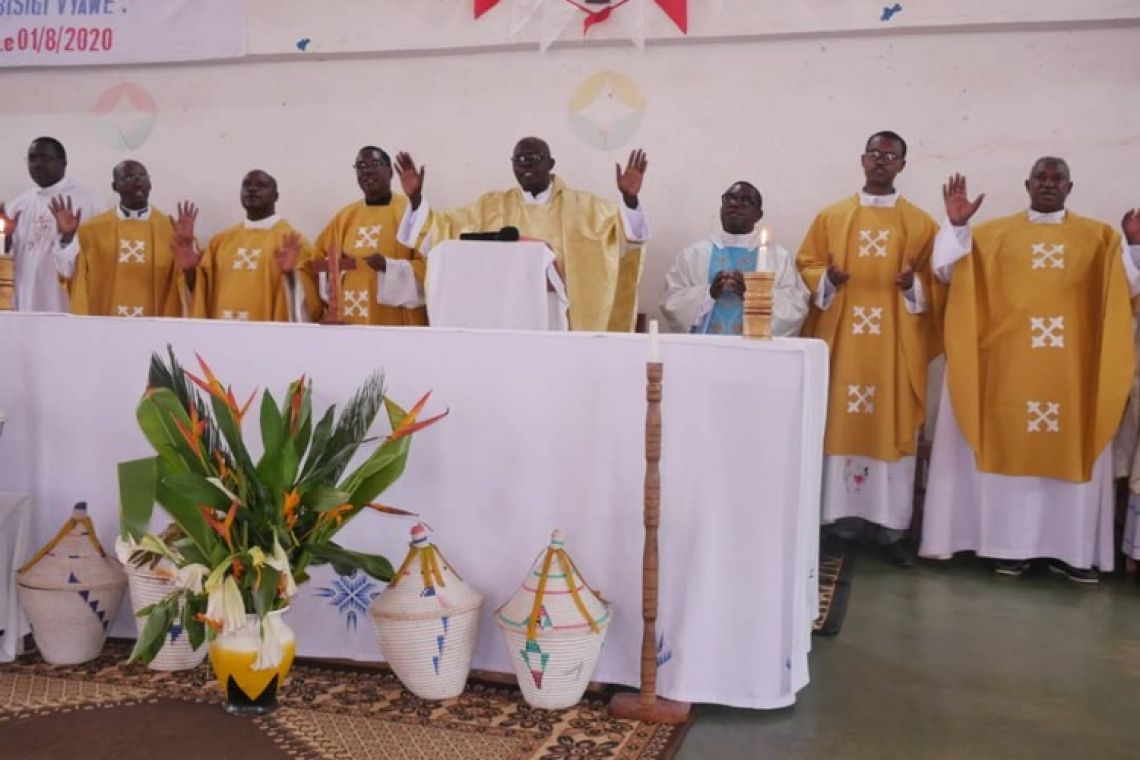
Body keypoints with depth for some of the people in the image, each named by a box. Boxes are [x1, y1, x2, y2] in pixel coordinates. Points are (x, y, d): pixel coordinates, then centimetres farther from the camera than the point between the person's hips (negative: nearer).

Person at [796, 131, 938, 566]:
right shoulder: (831, 216, 10)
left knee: (893, 427, -1)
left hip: (895, 342, -1)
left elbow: (935, 277, 5)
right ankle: (842, 522, 9)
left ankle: (891, 529, 5)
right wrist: (826, 279, -11)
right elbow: (806, 262, 9)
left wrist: (913, 284, -16)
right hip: (840, 336, 1)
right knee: (840, 424, 1)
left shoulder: (919, 223, 7)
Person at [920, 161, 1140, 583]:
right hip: (1011, 363, -1)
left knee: (1073, 453, 2)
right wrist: (956, 224, -11)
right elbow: (947, 273, 1)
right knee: (1011, 450, 1)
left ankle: (1070, 547, 10)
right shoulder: (993, 233, 8)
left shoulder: (1099, 236, 9)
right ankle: (1011, 545, 8)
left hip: (1073, 366, 1)